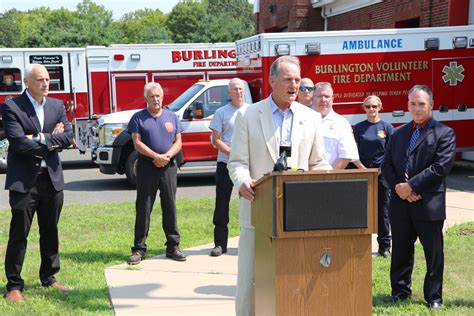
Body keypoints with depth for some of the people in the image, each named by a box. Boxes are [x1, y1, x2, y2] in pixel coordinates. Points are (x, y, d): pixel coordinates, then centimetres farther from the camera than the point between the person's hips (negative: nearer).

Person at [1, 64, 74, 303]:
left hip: (52, 178, 5)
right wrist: (52, 142, -9)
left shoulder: (57, 106, 9)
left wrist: (41, 139, -14)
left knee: (50, 232, 14)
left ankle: (49, 278, 27)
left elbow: (68, 137, -1)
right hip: (24, 180, -5)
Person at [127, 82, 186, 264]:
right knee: (143, 208, 0)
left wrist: (167, 156, -11)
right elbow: (137, 143, -5)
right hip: (146, 167, -2)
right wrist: (156, 156, -15)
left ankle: (173, 246, 13)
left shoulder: (172, 117, 11)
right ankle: (139, 249, 4)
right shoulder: (138, 118, 2)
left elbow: (178, 142, 7)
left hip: (168, 167, 2)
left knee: (170, 207, 5)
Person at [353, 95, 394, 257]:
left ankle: (384, 246, 8)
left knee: (383, 210, 1)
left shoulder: (387, 127, 3)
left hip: (382, 173, -1)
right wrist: (364, 170, -8)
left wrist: (379, 171, -8)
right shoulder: (359, 128, 5)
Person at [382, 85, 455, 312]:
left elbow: (441, 167, -13)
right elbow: (386, 165, 9)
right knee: (400, 251, 13)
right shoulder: (398, 133, 14)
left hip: (429, 204, -4)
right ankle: (400, 291, 27)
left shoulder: (444, 133, -2)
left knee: (433, 254, 6)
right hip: (400, 203, 4)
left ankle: (434, 297, 17)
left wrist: (411, 186, -16)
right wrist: (398, 187, -9)